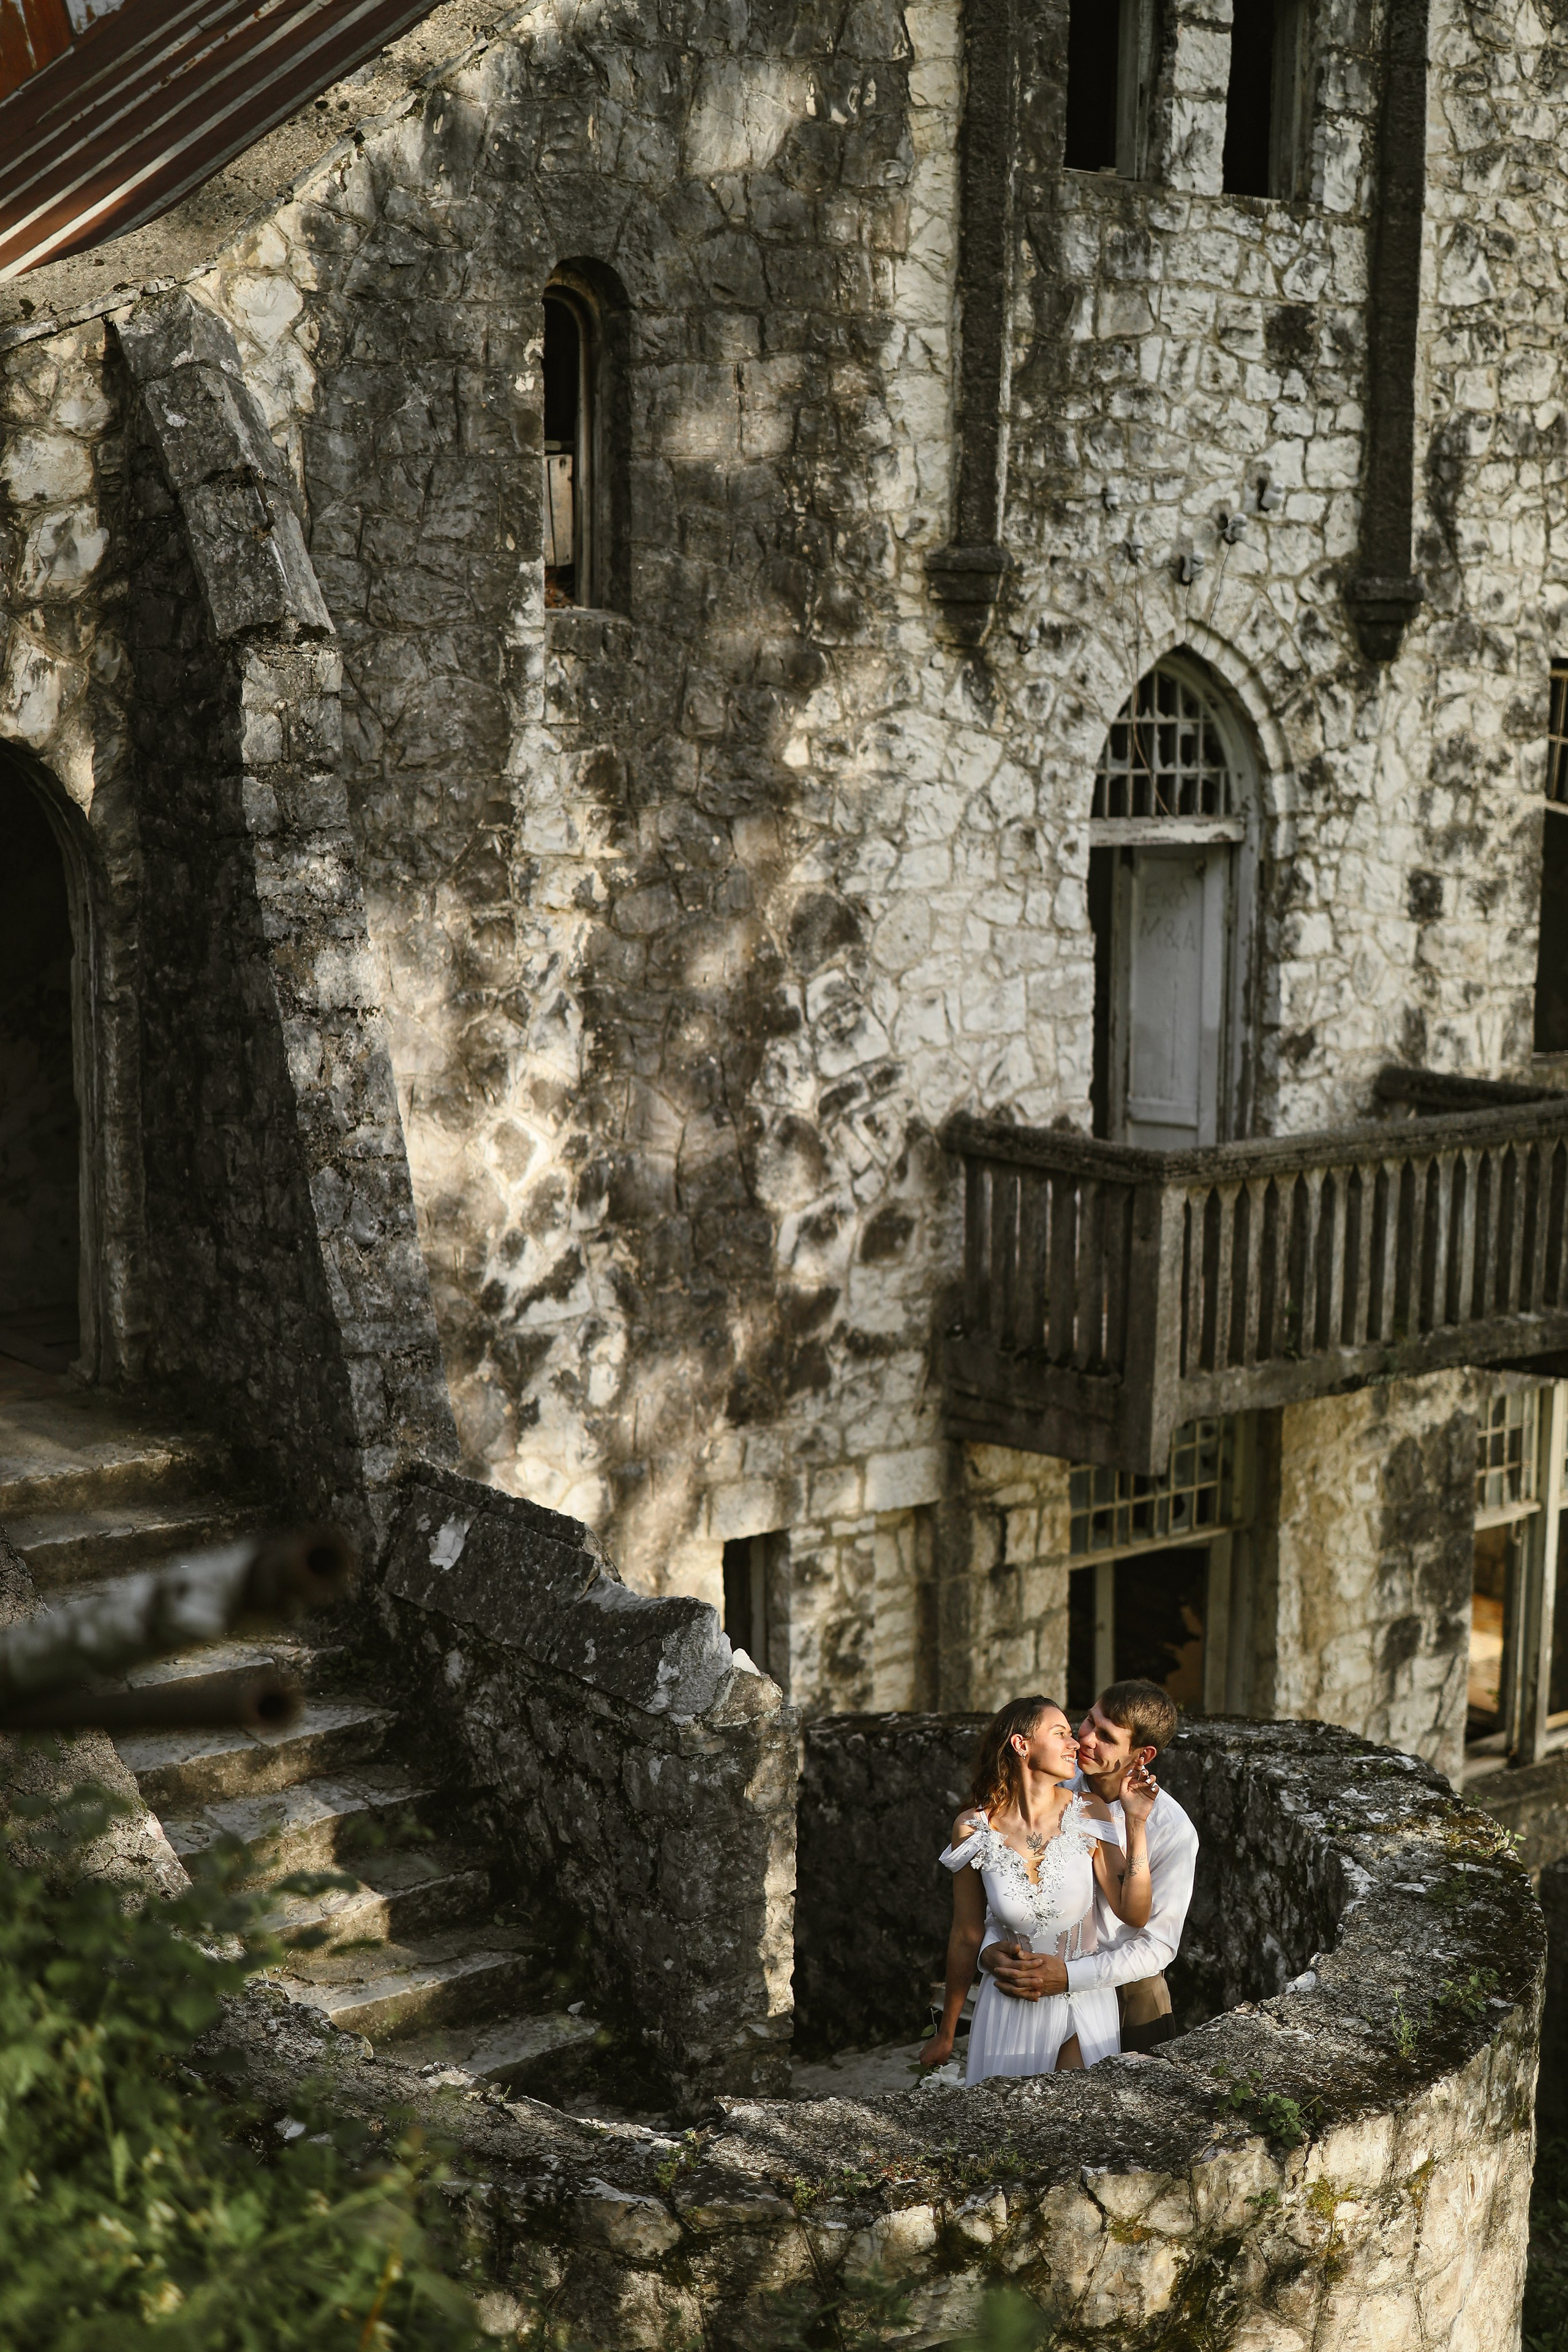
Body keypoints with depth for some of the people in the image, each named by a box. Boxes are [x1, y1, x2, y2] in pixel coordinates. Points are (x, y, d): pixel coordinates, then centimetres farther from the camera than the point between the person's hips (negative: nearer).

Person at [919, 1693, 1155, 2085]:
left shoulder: (1088, 1814, -10)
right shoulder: (974, 1829, -12)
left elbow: (1134, 1914, -14)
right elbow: (966, 1937, -2)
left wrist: (1136, 1823, -20)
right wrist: (945, 2034, 6)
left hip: (1086, 2005, 1)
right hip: (1011, 2006, -1)